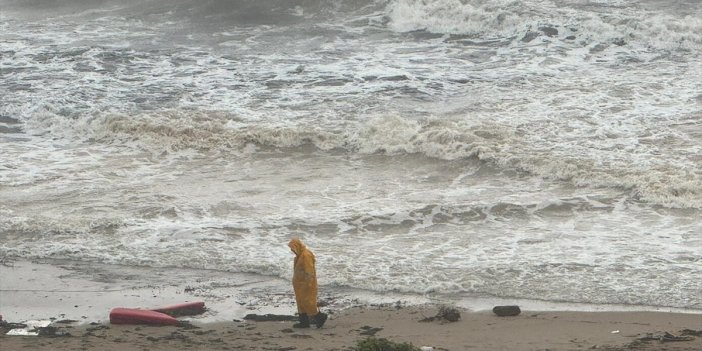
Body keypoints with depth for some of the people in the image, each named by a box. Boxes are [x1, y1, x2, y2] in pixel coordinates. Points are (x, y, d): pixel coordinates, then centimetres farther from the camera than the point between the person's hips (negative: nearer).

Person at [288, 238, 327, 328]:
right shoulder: (300, 255, 11)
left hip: (306, 283, -10)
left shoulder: (306, 255, -21)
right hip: (300, 284, 10)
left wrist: (307, 284, -25)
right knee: (301, 303, 12)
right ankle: (304, 322, 16)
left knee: (308, 303, -7)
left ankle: (320, 317, 4)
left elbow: (309, 271, -23)